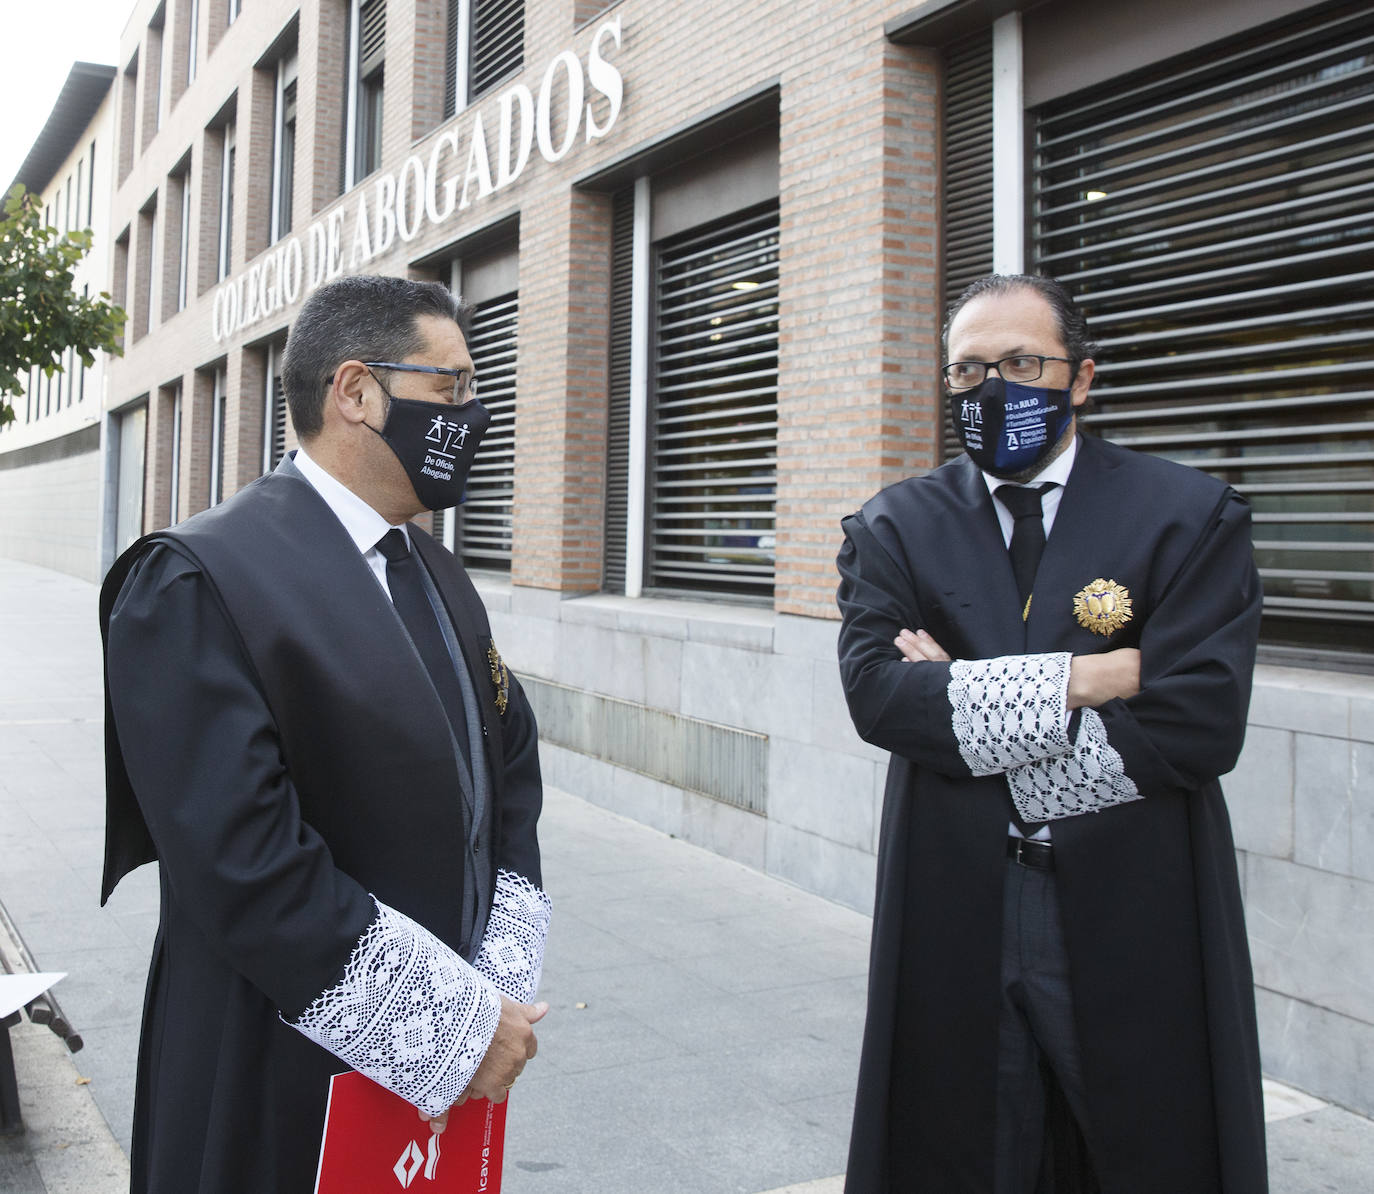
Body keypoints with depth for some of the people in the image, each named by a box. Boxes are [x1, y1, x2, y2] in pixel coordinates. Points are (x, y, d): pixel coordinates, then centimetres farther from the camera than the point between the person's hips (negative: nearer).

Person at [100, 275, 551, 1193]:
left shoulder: (437, 574, 7)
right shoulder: (200, 580, -17)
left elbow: (511, 764, 9)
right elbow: (244, 866, -23)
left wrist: (503, 983, -3)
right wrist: (460, 1022, -18)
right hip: (283, 1095, -6)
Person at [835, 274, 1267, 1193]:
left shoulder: (1191, 517, -3)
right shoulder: (894, 528, 4)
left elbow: (1199, 724, -15)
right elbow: (875, 688, -12)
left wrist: (965, 703, -13)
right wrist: (1077, 678, -18)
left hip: (1136, 923, -1)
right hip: (955, 926, 2)